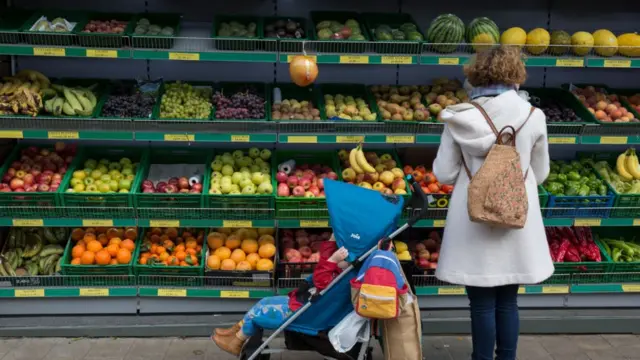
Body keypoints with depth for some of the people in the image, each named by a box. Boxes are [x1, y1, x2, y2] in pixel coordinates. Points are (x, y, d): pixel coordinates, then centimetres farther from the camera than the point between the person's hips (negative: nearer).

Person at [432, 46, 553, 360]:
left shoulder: (460, 118, -10)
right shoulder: (533, 117, -6)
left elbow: (444, 174, -6)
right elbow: (540, 174, 5)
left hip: (475, 220, -2)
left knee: (482, 303, 9)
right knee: (508, 302, 15)